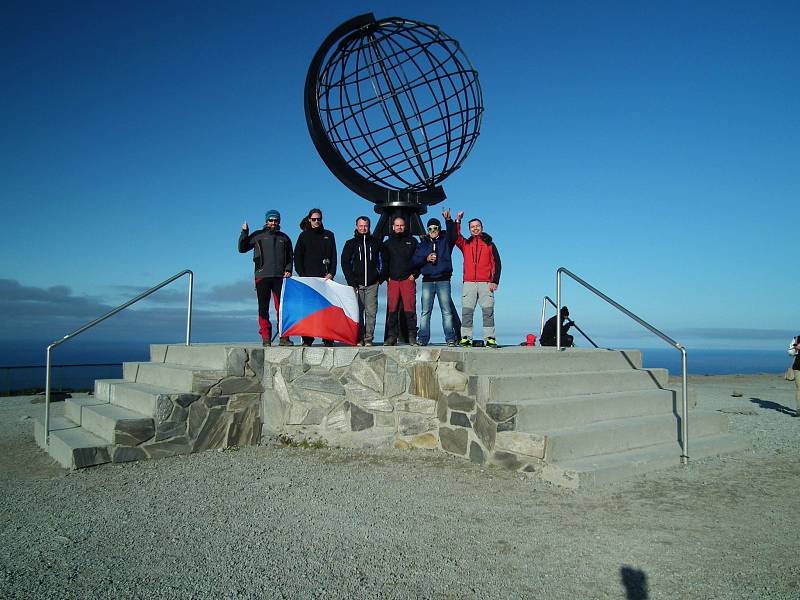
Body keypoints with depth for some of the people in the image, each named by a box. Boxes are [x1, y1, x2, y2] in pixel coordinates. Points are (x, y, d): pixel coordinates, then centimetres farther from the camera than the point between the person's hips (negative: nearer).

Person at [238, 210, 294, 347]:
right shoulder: (258, 235, 11)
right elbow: (242, 248, 8)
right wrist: (245, 232, -3)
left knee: (282, 307, -5)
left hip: (280, 276, 1)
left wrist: (288, 270, 5)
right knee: (263, 308, -1)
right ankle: (266, 338, 3)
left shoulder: (284, 238, 17)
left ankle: (284, 337, -3)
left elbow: (289, 257, 21)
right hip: (262, 276, -1)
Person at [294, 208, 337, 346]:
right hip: (308, 277, 0)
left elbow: (334, 256, 11)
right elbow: (297, 257, 7)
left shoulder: (329, 235, 15)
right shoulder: (304, 236, 12)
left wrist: (331, 273, -3)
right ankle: (307, 339, -2)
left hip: (325, 277, 0)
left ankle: (328, 338, -4)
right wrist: (302, 275, -4)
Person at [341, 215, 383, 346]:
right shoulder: (351, 243, 10)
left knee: (371, 312, -5)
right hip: (357, 283, 0)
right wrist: (351, 280, -4)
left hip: (372, 284, 0)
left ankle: (368, 339, -1)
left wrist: (381, 277, 5)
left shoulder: (376, 242, 11)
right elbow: (345, 262, 6)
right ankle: (359, 338, 3)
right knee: (358, 312, -2)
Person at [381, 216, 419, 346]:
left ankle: (412, 337, -3)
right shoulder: (387, 243, 16)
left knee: (410, 309, -7)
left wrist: (414, 274, -1)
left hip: (408, 280, -2)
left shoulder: (412, 241, 11)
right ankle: (392, 336, 4)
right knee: (392, 310, -2)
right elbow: (384, 262, 16)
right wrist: (387, 276, 4)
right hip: (393, 281, 2)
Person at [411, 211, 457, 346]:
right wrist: (426, 259, -6)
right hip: (427, 280, 2)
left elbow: (453, 234, -12)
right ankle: (422, 338, 0)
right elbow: (415, 261, 12)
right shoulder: (423, 244, 18)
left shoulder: (446, 241, 10)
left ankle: (450, 339, -3)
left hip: (443, 280, -2)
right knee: (425, 311, -2)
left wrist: (448, 220, -28)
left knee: (447, 311, -4)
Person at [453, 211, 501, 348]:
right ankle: (465, 338, 1)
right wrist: (457, 221, -8)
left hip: (486, 283, -2)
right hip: (469, 283, 2)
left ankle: (490, 339, -3)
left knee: (488, 311, -5)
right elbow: (455, 237, -1)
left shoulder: (489, 244, 12)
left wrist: (495, 281, -4)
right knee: (466, 311, -2)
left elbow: (496, 263, 6)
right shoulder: (465, 244, 17)